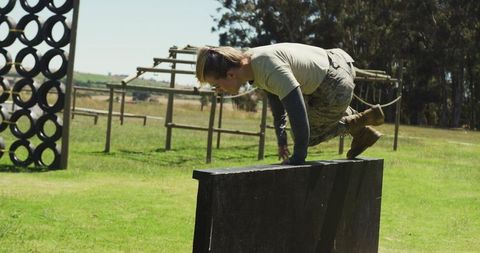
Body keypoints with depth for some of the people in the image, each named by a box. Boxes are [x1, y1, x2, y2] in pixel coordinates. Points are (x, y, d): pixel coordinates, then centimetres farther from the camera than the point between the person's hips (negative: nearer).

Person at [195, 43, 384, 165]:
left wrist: (298, 157, -30)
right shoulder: (252, 62, -3)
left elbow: (297, 111, -37)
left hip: (336, 86, -9)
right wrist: (281, 140, 16)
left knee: (308, 136, 3)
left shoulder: (270, 67, -34)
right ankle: (363, 132, 36)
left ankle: (361, 120, 12)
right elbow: (276, 99, 12)